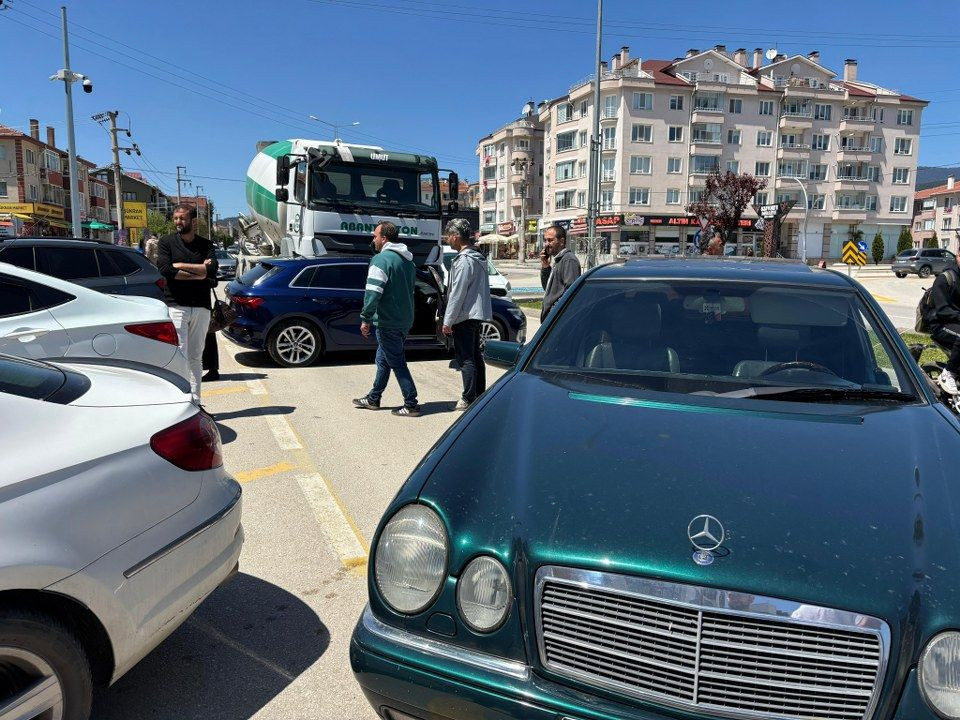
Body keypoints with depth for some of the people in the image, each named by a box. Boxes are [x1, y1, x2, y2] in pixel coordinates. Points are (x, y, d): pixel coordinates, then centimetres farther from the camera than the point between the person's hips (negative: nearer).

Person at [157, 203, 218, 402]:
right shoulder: (166, 242, 5)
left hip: (201, 308, 3)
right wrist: (199, 272, -9)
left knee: (195, 357, 9)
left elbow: (212, 270, -7)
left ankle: (195, 401, 14)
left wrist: (180, 265, -8)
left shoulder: (206, 244, 10)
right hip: (176, 306, -2)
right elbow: (165, 270, -10)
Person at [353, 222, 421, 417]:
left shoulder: (381, 259, -15)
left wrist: (365, 319, -16)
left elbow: (373, 292, -22)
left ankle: (411, 405, 1)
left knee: (397, 363, -2)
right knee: (383, 360, 19)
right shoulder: (408, 260, 14)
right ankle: (373, 399, 29)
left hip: (388, 322, -9)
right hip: (405, 320, 9)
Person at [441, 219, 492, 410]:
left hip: (464, 316, -10)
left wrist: (448, 321, -14)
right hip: (477, 314, 10)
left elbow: (457, 294, -19)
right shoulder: (478, 257, 13)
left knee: (465, 359, -5)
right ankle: (480, 394, 23)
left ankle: (469, 399, -2)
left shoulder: (464, 260, -18)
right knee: (475, 356, 16)